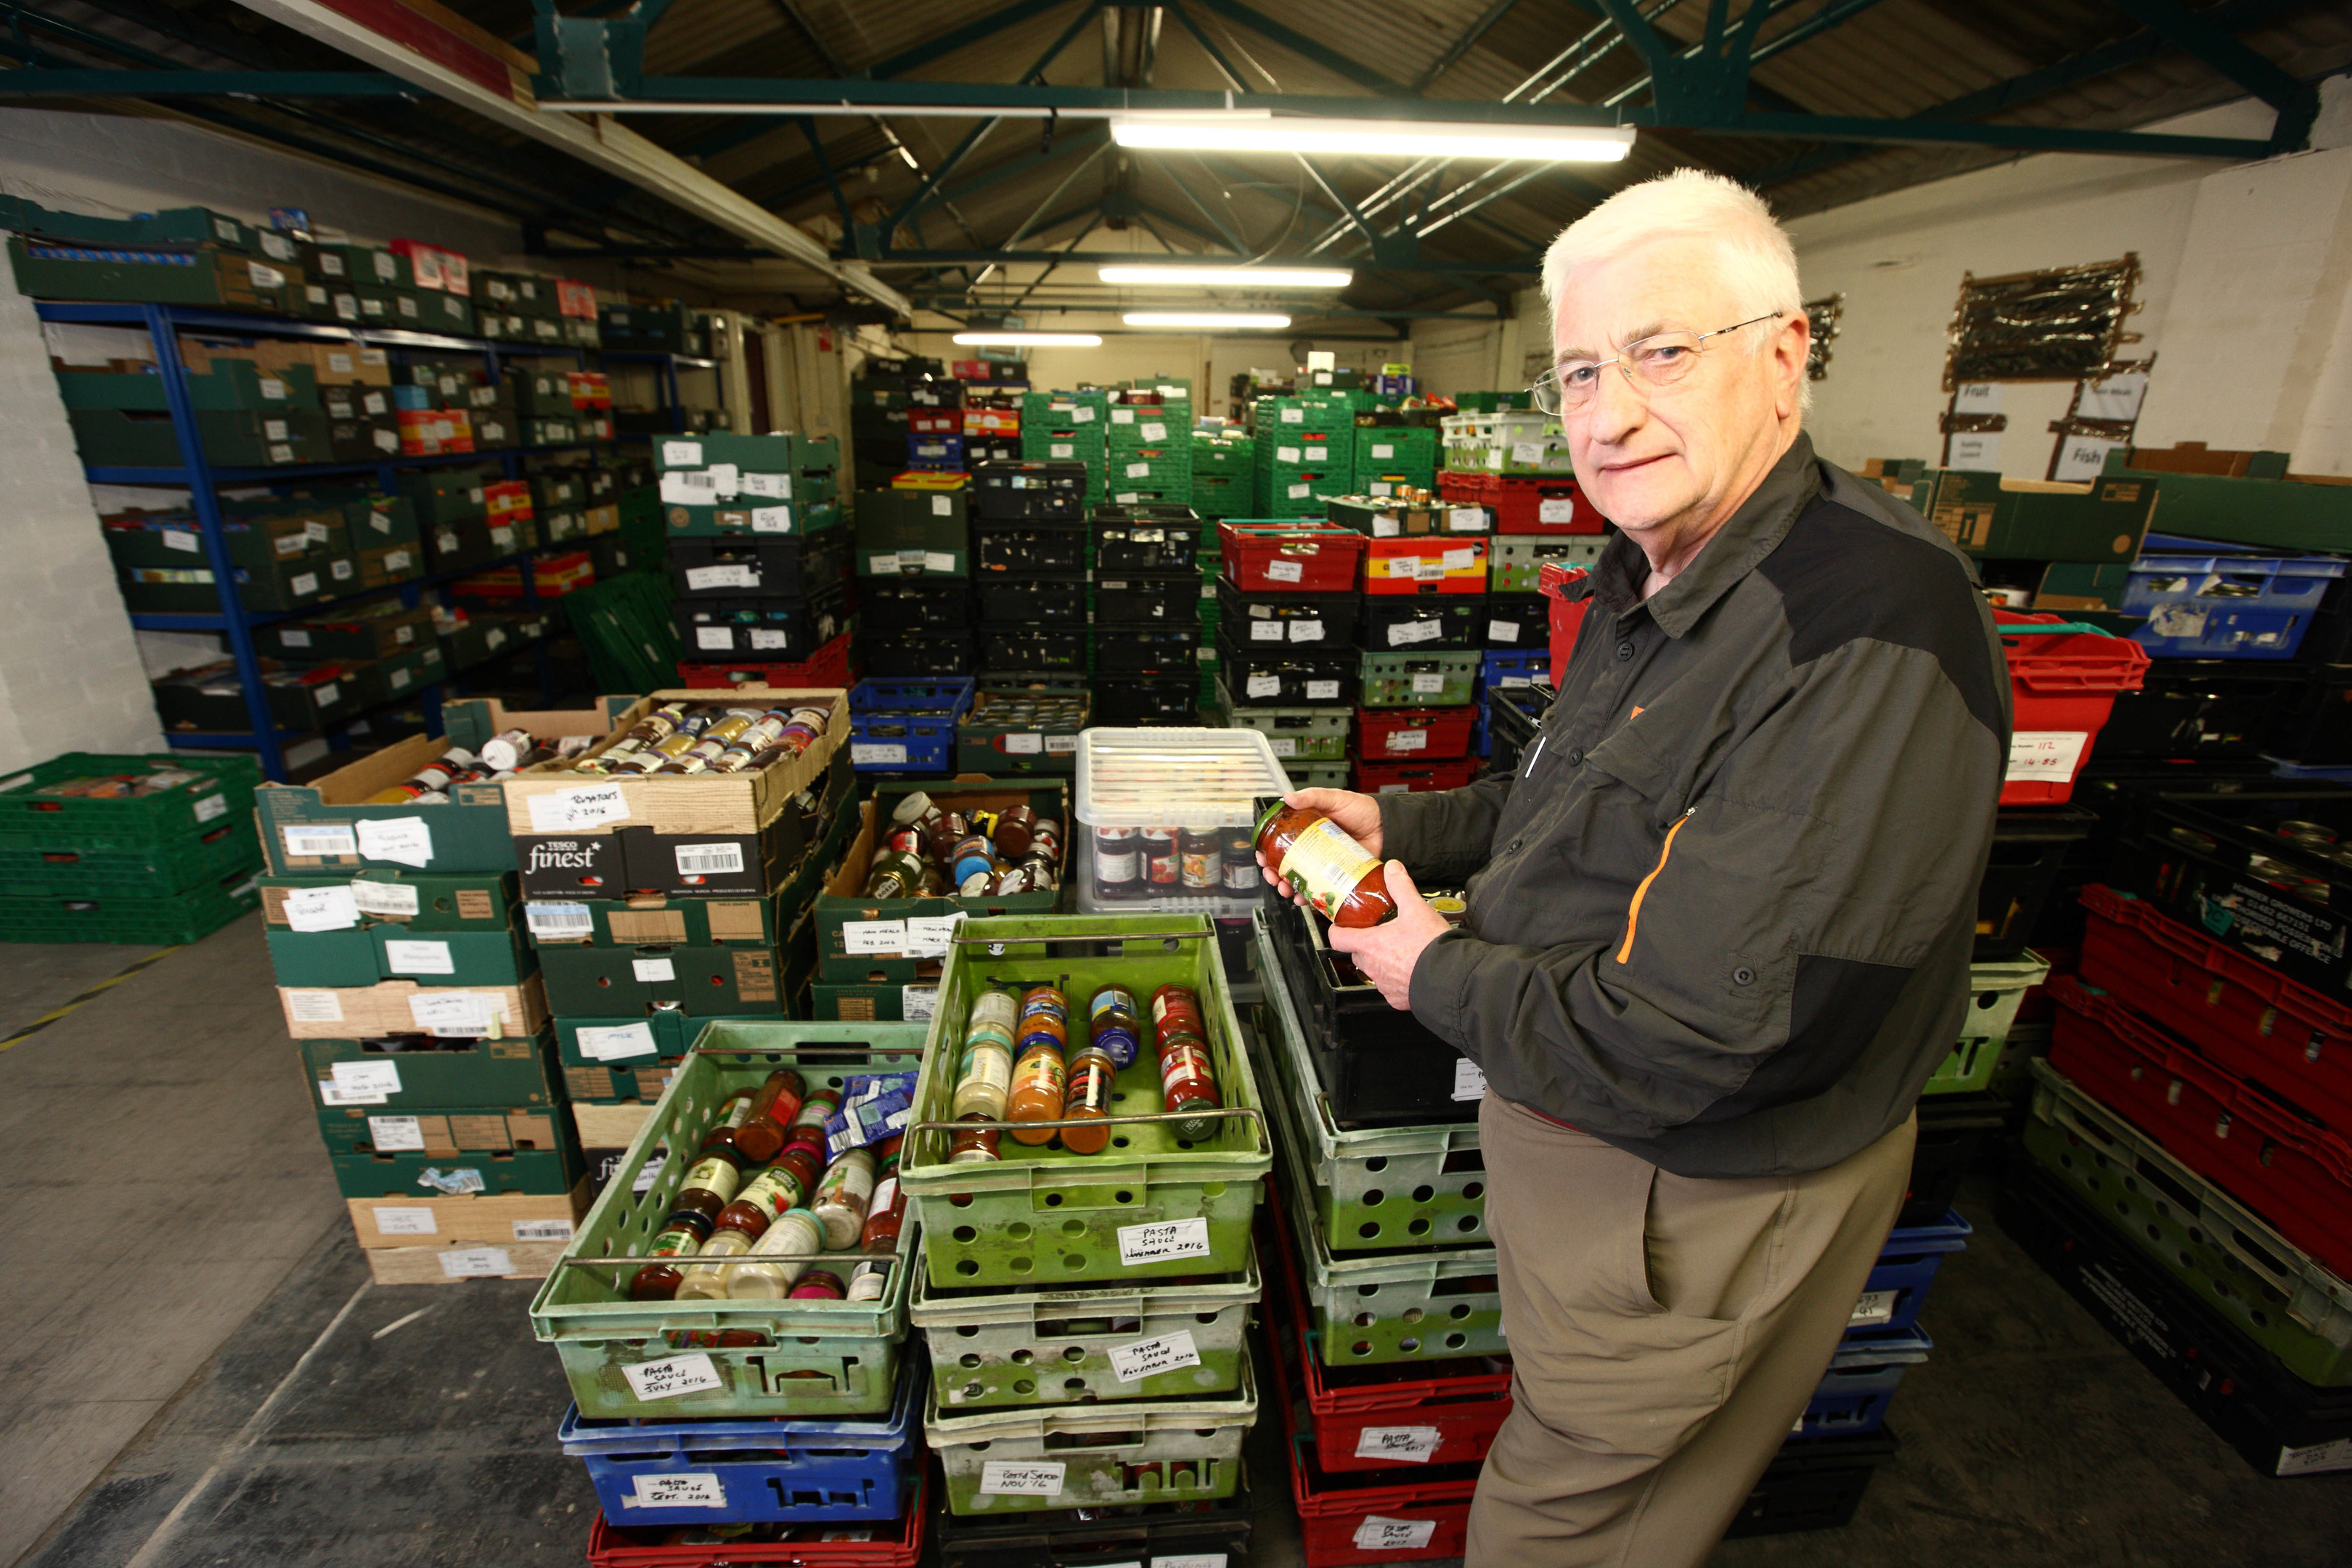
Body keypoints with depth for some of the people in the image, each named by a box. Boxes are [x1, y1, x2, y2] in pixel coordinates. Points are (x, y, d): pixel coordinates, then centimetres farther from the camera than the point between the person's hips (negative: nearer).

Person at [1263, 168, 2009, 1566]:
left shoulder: (1870, 637, -31)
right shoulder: (1653, 581, 3)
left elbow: (1688, 1043, -34)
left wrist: (1438, 972, -17)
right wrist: (1401, 826, 6)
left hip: (1695, 1211, -8)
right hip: (1575, 1138, 9)